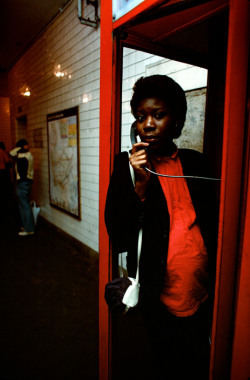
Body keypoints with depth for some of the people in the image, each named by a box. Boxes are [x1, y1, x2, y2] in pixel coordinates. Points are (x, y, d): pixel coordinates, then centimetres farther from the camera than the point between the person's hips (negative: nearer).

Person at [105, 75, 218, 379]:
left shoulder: (195, 162, 1)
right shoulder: (127, 164, -9)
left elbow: (211, 224, 8)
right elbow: (118, 239, -14)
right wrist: (140, 185, -25)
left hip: (203, 297, 4)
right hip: (161, 302, -3)